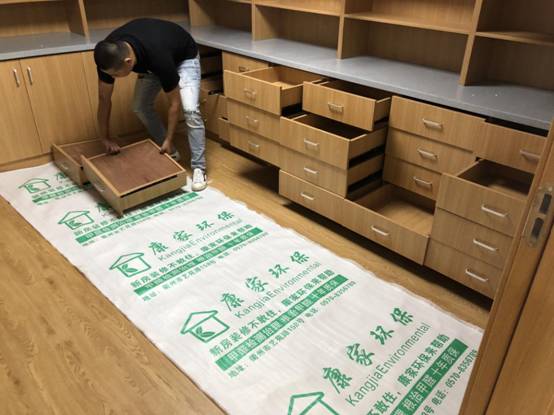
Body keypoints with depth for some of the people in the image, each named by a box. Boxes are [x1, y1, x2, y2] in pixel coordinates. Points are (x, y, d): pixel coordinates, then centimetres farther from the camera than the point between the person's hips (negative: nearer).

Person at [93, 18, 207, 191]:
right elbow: (104, 98, -15)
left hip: (183, 57, -6)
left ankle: (198, 167, -14)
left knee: (190, 109, -23)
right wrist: (105, 138, -12)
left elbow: (175, 103, -30)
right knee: (140, 107, -1)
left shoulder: (158, 58, -44)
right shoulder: (109, 54, -29)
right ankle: (171, 154, 14)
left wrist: (169, 139, -23)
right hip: (149, 59, 6)